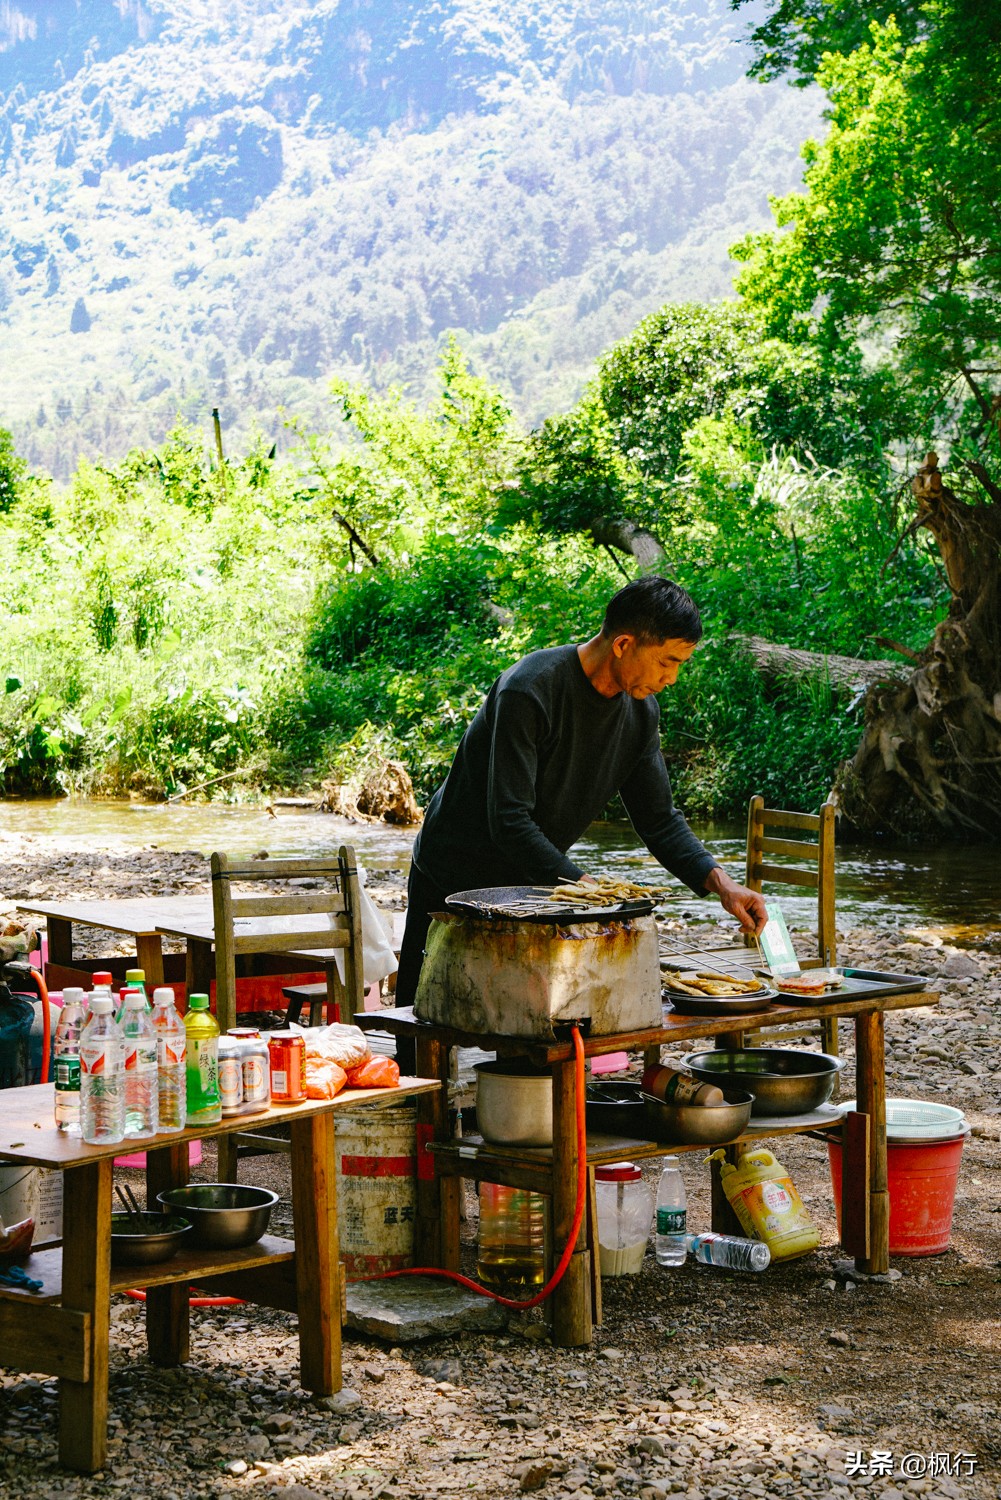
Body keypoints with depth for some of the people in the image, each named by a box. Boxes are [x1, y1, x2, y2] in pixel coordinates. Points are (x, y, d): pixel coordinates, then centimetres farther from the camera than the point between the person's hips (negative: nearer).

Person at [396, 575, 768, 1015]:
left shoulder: (641, 711, -4)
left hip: (535, 885, 6)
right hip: (455, 884, -6)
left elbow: (659, 820, 2)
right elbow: (509, 821, -30)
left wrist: (719, 881, -13)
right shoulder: (530, 691, -27)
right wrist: (585, 886, -34)